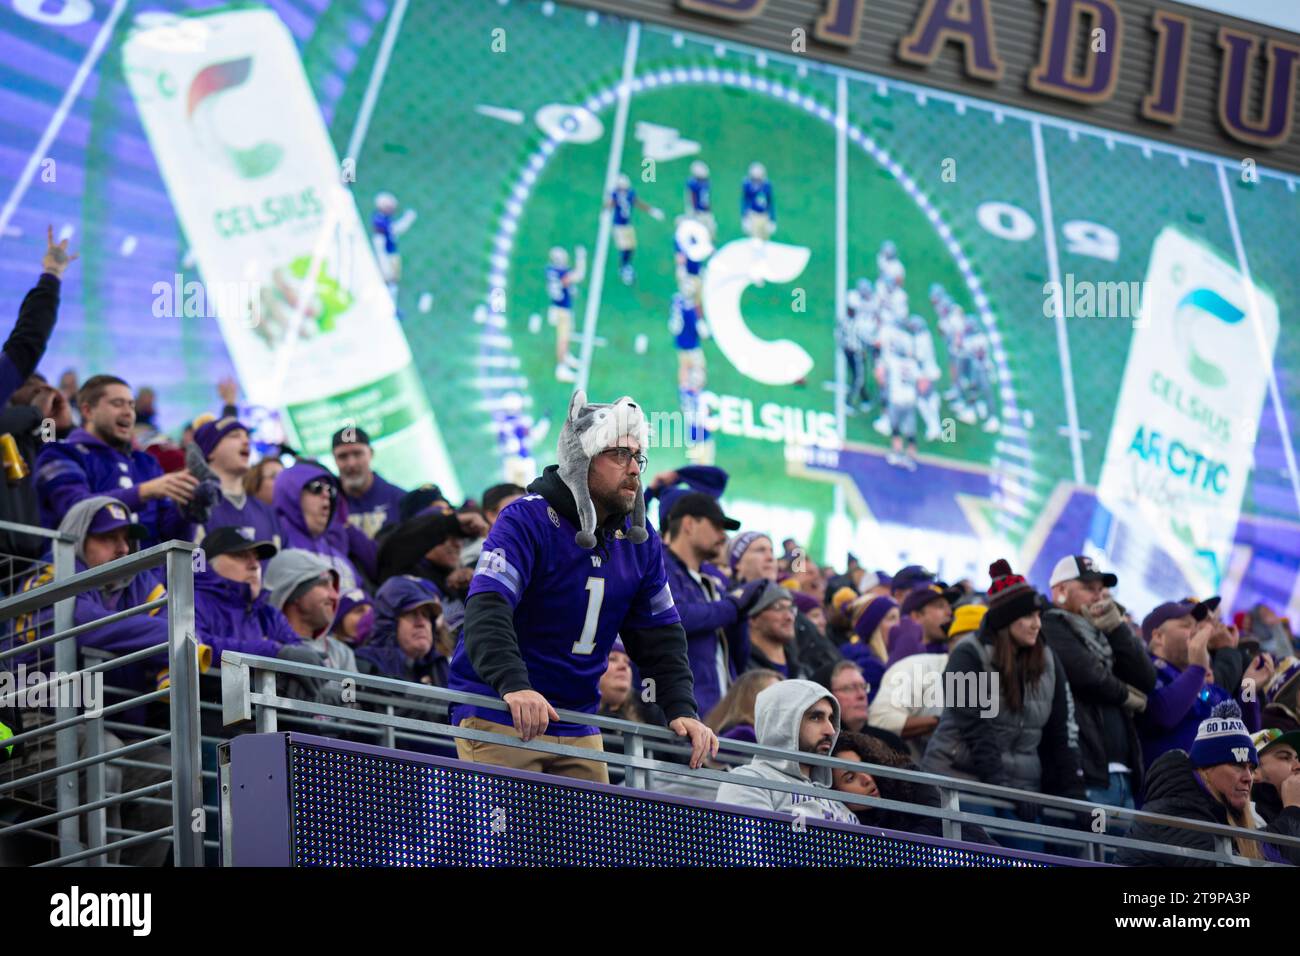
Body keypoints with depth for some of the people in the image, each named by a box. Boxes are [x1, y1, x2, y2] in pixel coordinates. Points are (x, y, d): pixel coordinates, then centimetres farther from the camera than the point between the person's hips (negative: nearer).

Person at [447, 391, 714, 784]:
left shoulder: (640, 541, 8)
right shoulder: (526, 521, -14)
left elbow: (660, 634, 14)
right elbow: (486, 610, -27)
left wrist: (681, 710, -3)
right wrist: (514, 685, -43)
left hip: (579, 730, 7)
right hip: (498, 720, -7)